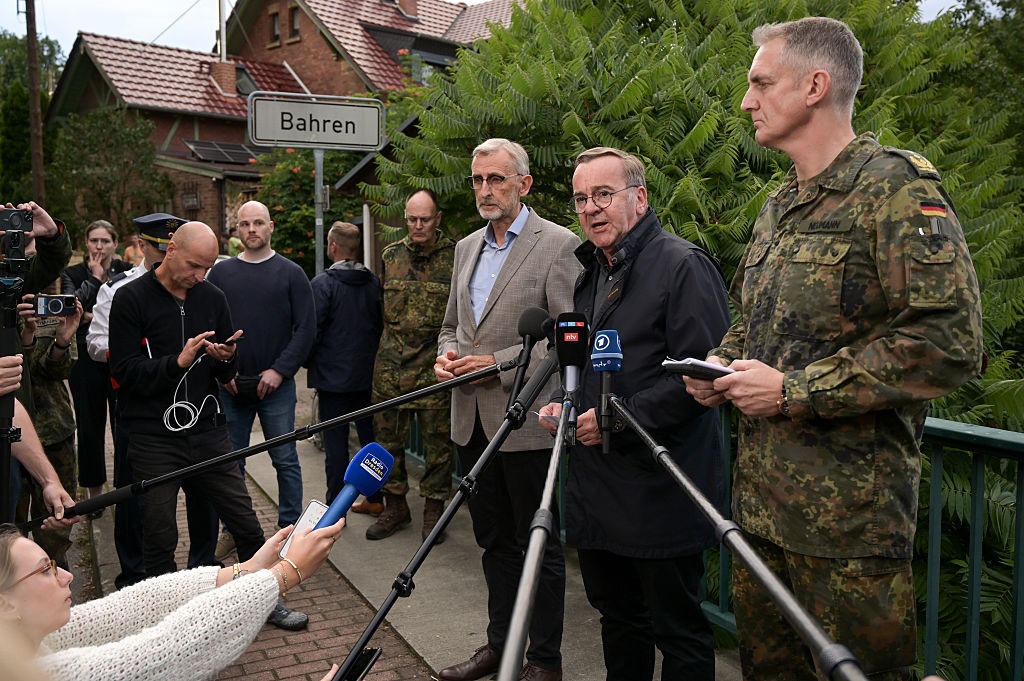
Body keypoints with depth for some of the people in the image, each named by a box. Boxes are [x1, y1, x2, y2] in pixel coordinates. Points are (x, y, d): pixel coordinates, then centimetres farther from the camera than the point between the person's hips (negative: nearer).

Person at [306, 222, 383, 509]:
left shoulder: (322, 284, -13)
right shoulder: (373, 282, 3)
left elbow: (312, 331, -13)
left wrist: (309, 362, 3)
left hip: (332, 375, -5)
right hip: (367, 374, 5)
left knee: (335, 441, 1)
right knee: (369, 435, 13)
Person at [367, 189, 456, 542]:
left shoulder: (455, 256, -2)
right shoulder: (390, 255, 9)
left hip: (436, 366, -4)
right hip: (391, 364, 4)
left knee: (437, 441, 4)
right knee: (389, 437, 9)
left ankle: (434, 509, 18)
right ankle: (395, 506, 24)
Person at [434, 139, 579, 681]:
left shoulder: (558, 245, -8)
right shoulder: (466, 248, 15)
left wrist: (499, 363, -17)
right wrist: (446, 354, 1)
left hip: (525, 419, -7)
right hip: (471, 419, 7)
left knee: (538, 543, 5)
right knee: (493, 539, 18)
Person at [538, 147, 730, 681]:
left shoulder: (683, 265, -12)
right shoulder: (591, 272, 15)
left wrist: (619, 419, -20)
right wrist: (563, 405, 7)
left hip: (660, 494, -8)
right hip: (597, 491, 8)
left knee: (679, 632, 6)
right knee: (617, 618, 22)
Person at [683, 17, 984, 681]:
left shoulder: (897, 188, -12)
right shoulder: (778, 206, 15)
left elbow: (950, 343, -21)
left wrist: (794, 390, -19)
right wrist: (719, 365, 4)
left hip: (849, 513, -8)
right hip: (760, 499, 8)